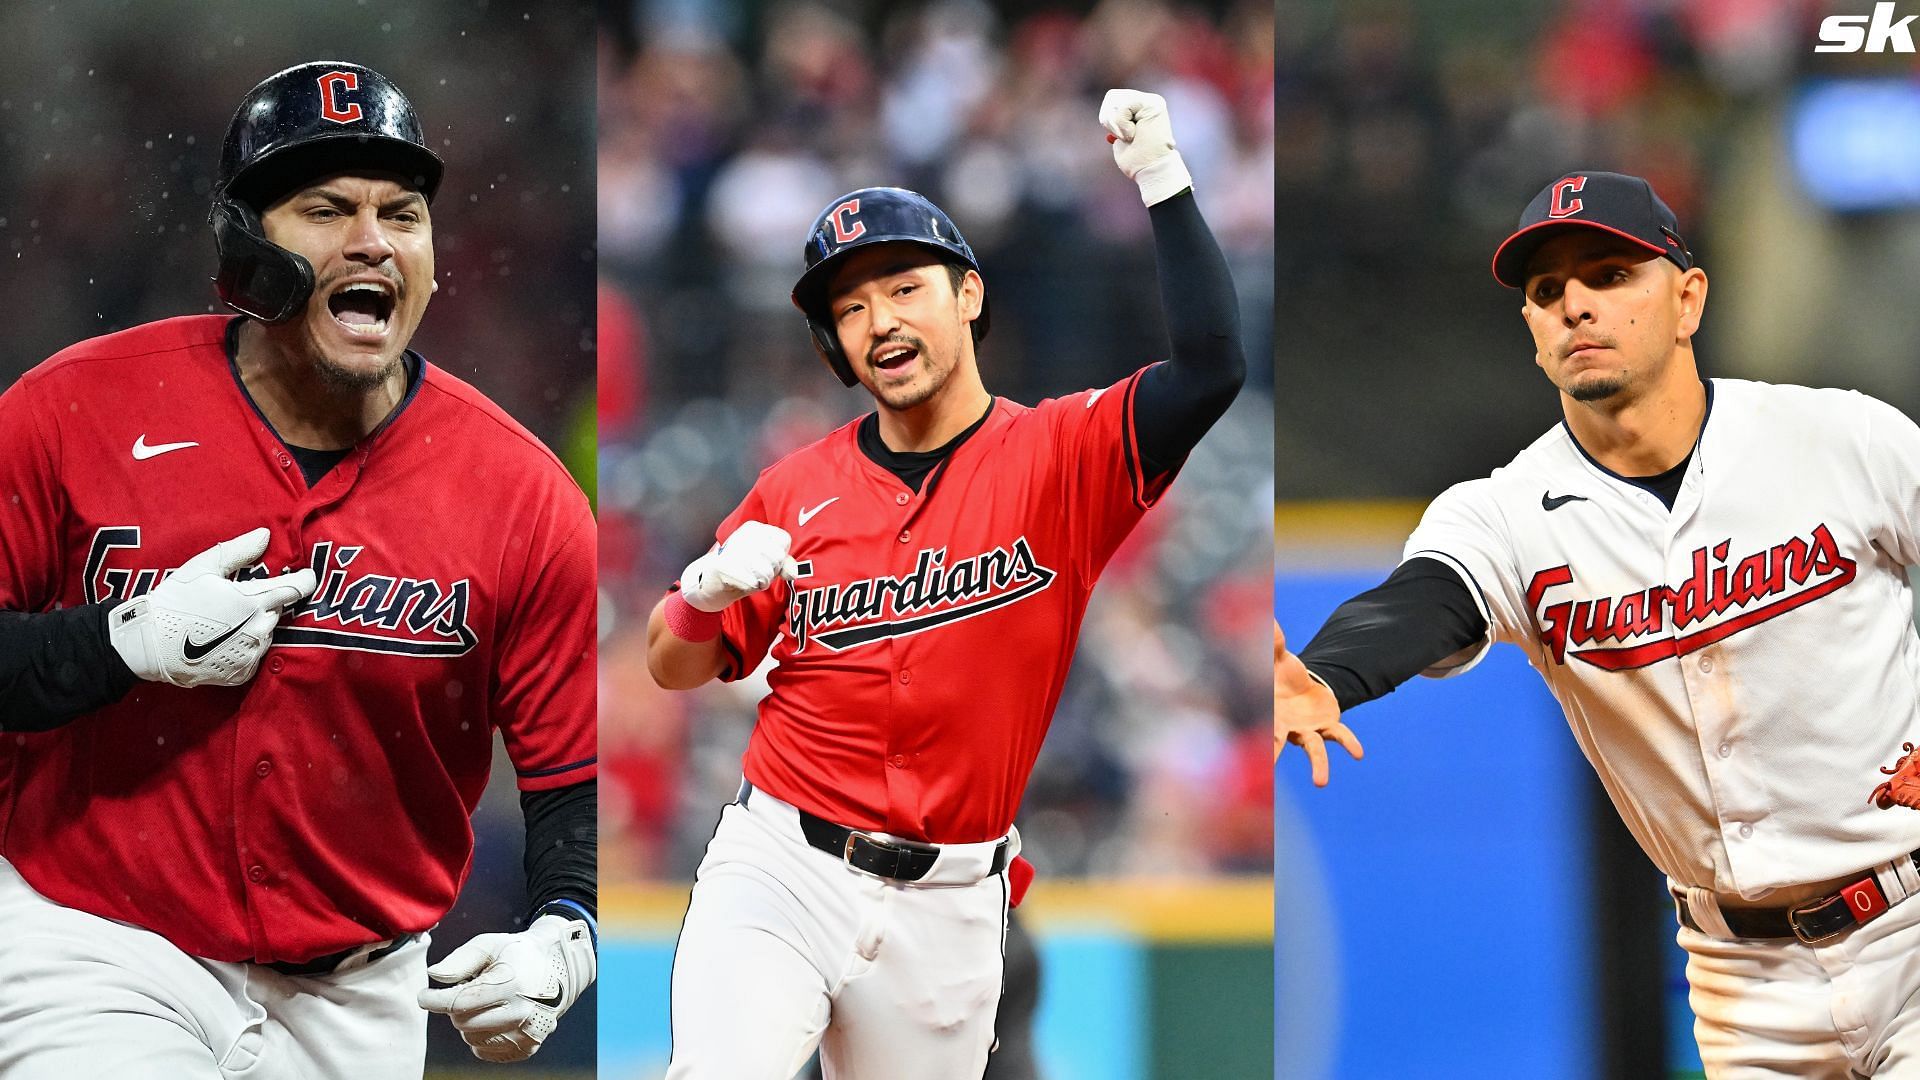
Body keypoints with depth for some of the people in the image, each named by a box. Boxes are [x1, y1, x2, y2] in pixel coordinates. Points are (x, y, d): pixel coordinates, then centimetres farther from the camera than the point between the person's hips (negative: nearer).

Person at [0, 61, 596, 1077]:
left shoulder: (525, 496, -6)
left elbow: (578, 775, 0)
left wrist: (560, 939, -18)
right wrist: (131, 646, -20)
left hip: (354, 995, 3)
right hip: (93, 945, -2)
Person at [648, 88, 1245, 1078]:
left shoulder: (1057, 458, -1)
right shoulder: (797, 491, 5)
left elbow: (1210, 370, -17)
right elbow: (674, 668, 11)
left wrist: (1162, 181, -21)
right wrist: (708, 591, -11)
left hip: (947, 914, 0)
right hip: (779, 876, 0)